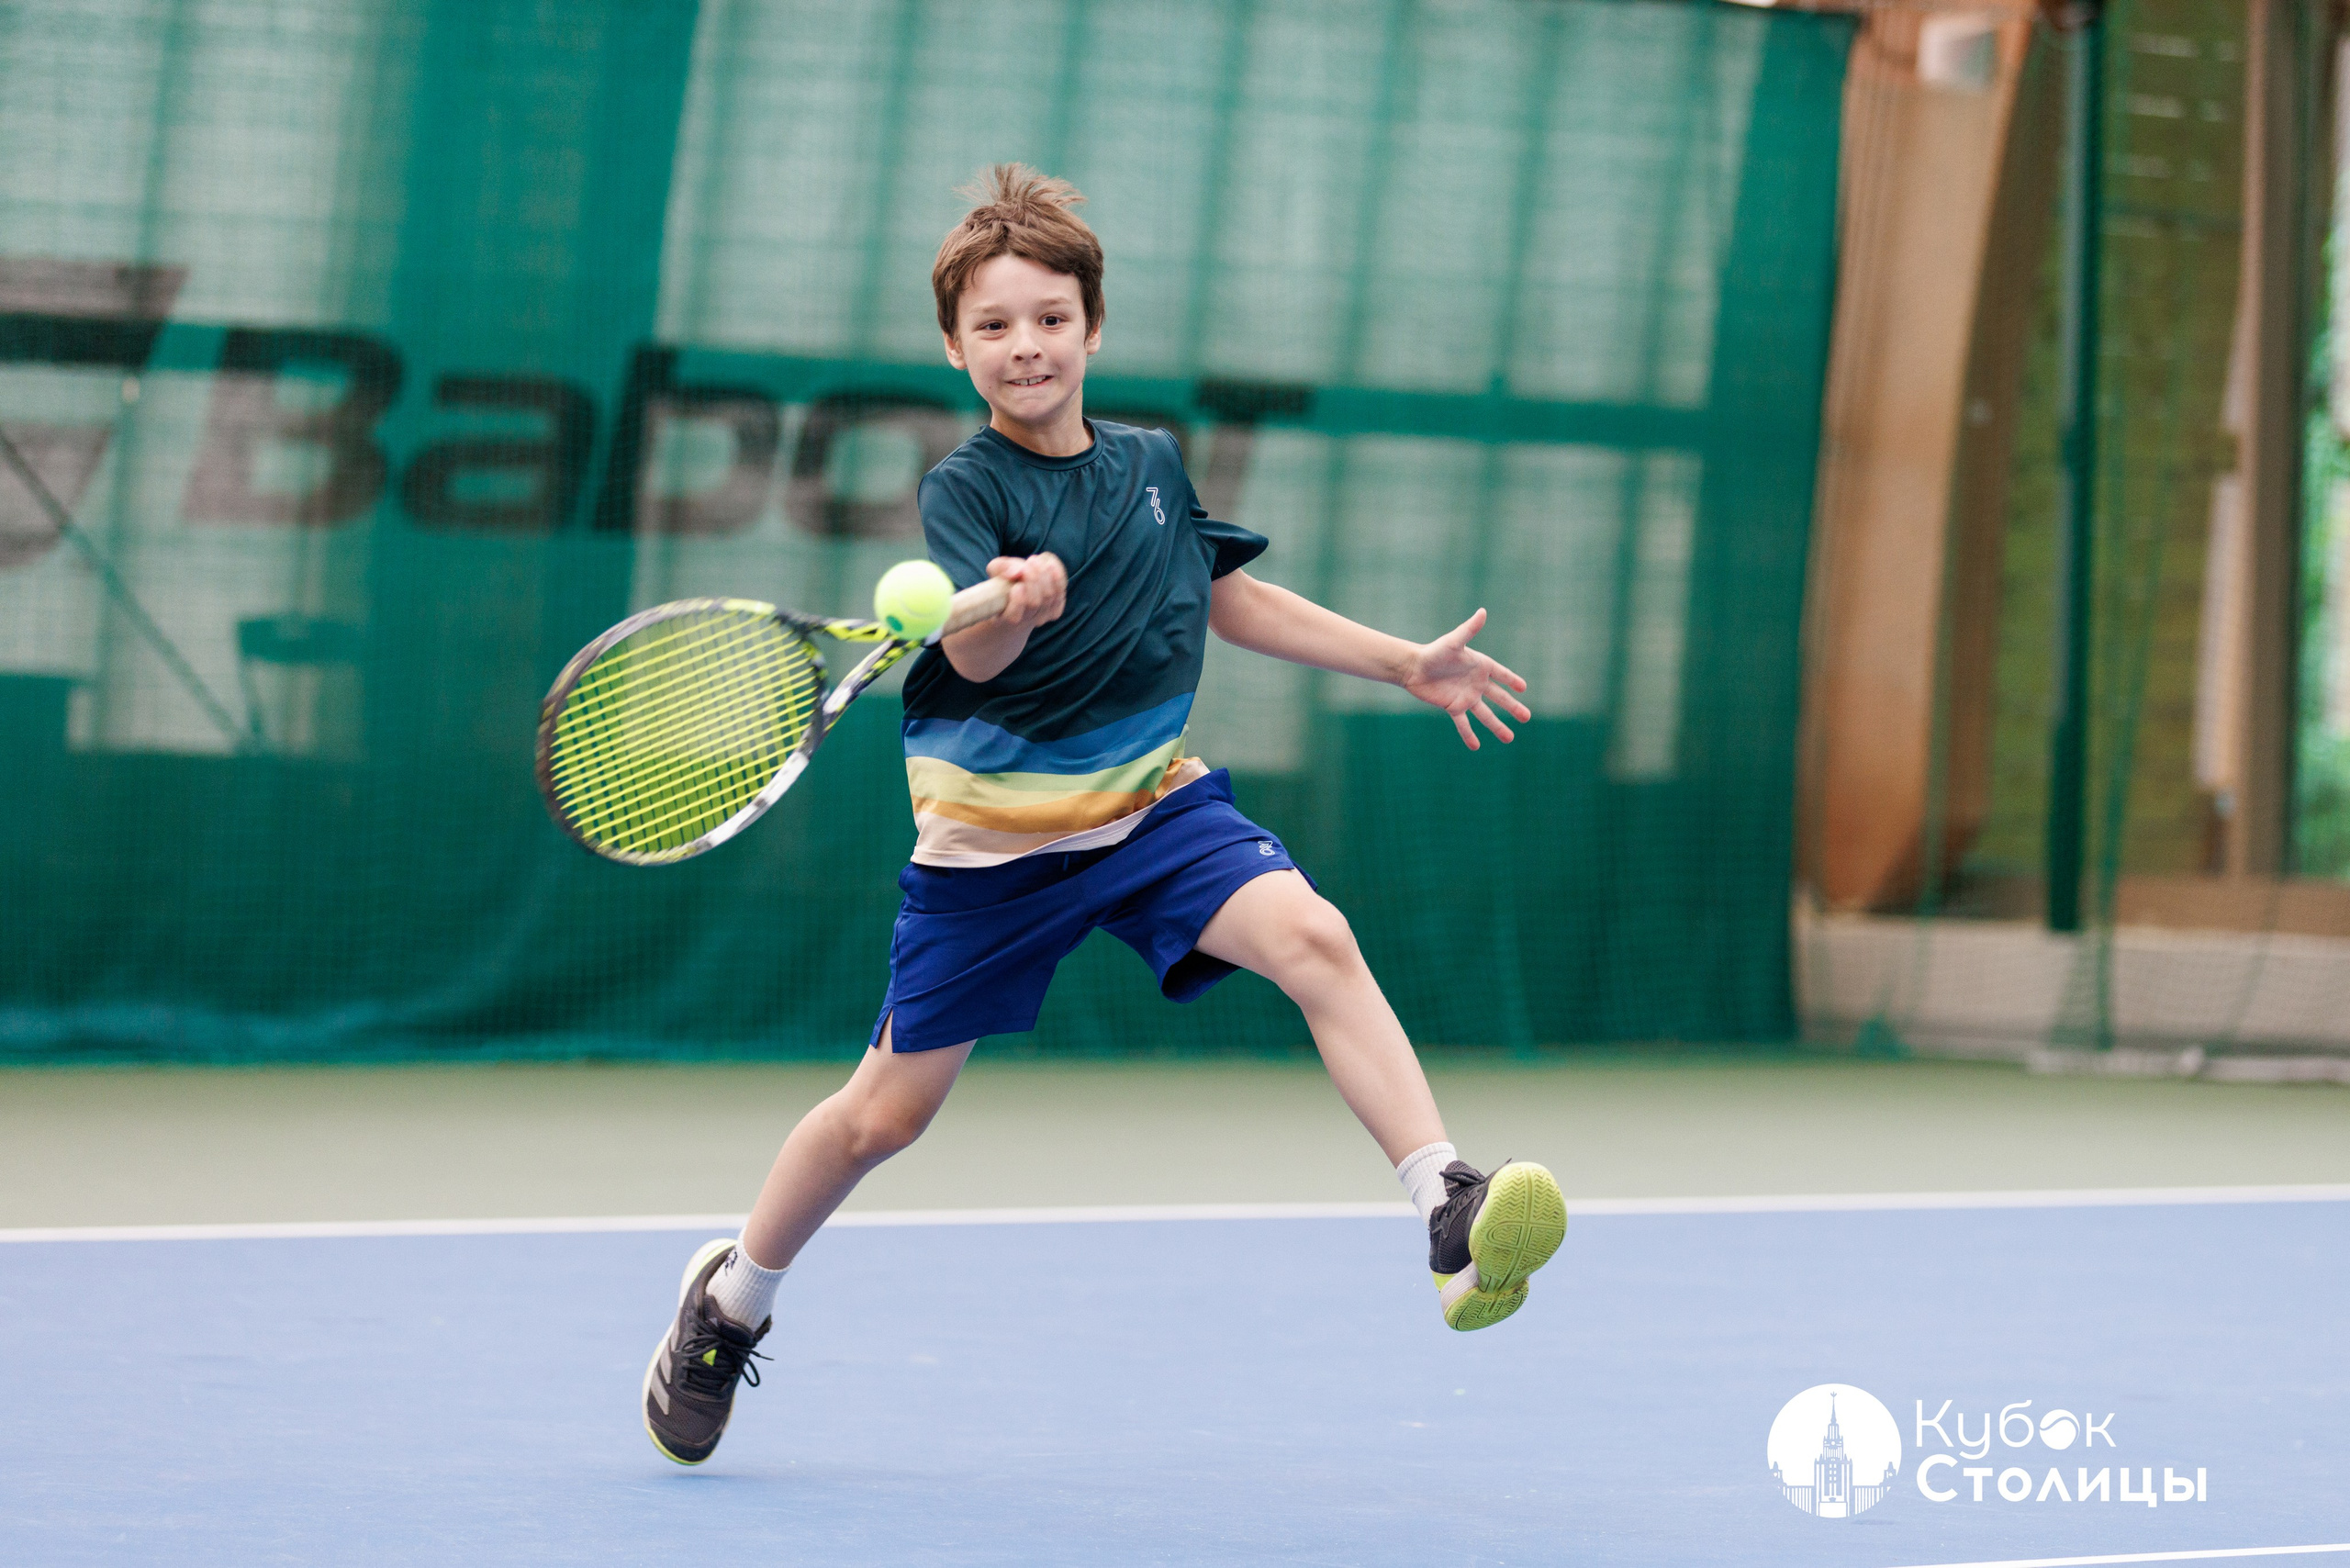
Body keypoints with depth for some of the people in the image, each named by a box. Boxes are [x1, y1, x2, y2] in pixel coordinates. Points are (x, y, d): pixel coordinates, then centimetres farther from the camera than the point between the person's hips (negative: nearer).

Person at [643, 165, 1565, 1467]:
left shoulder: (1153, 464, 4)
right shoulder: (965, 487, -12)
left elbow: (1231, 599, 20)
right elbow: (972, 655, -30)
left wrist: (1407, 663, 20)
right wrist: (1013, 606, -53)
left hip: (1155, 801, 3)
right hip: (994, 832, -3)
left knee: (1312, 935, -25)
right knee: (888, 1109, 4)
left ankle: (1449, 1214, -31)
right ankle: (731, 1297, 30)